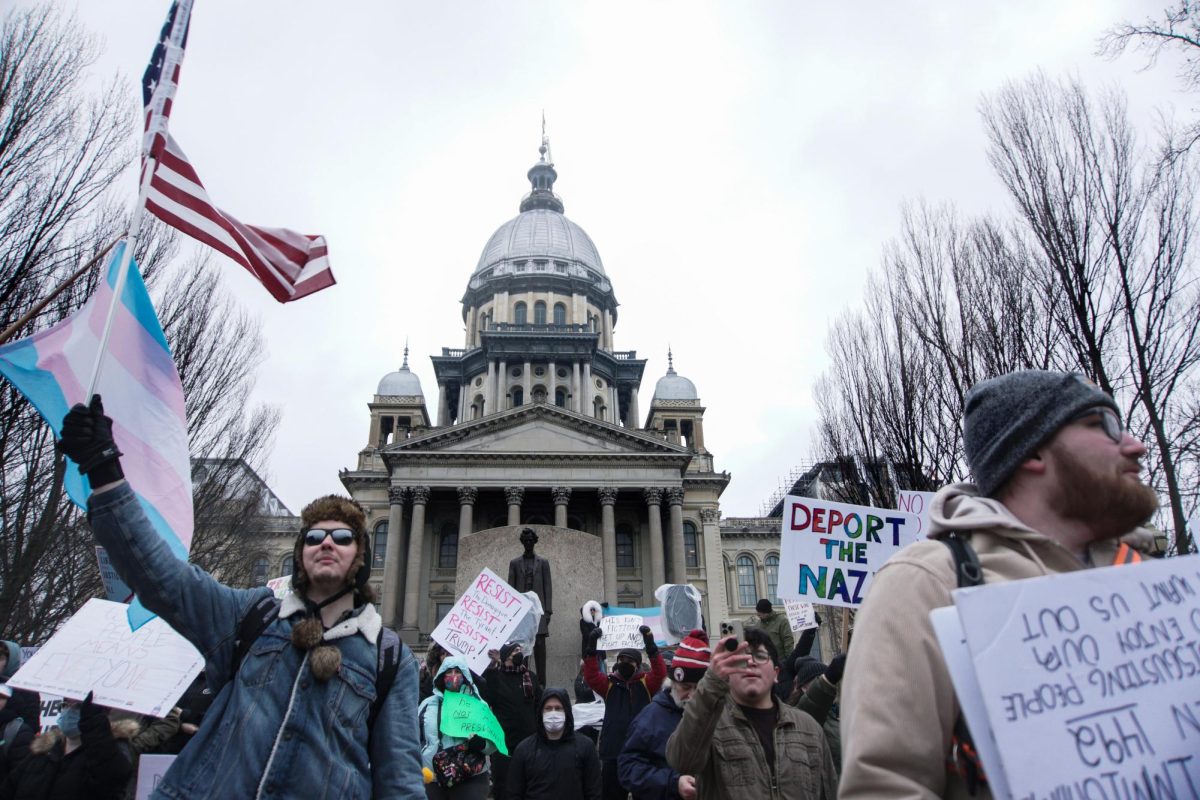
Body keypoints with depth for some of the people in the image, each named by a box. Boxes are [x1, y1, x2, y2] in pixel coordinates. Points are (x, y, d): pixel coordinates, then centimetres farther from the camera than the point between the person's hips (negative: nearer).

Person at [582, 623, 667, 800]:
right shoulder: (609, 684, 7)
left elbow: (660, 672, -12)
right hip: (613, 752, 1)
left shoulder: (645, 683, 5)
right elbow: (591, 676, -8)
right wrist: (591, 646, -18)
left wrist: (650, 644, -23)